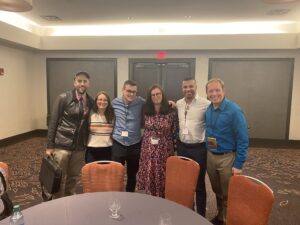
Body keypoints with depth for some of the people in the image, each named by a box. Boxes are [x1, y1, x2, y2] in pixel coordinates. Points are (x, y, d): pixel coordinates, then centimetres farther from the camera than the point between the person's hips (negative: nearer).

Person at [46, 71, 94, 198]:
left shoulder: (91, 102, 3)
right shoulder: (63, 98, -7)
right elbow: (53, 122, -6)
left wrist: (88, 144, 8)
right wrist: (49, 146, -7)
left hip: (80, 147, 4)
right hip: (62, 145, -3)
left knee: (74, 177, 16)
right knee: (59, 178, 7)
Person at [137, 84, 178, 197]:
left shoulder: (171, 112, -4)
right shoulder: (146, 112, 4)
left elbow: (175, 133, -2)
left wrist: (175, 150, -2)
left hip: (164, 151, -2)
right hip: (148, 150, 3)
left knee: (162, 178, 5)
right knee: (149, 177, 9)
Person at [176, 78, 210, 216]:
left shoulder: (206, 104, -12)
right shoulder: (178, 104, 5)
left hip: (198, 148, -5)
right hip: (182, 147, 5)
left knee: (199, 182, 9)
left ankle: (200, 214, 28)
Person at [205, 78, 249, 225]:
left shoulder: (234, 110, -17)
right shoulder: (208, 110, 1)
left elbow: (243, 139, -16)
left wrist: (238, 164, -16)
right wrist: (208, 152, 11)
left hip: (227, 158, -5)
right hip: (210, 156, 5)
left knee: (228, 195, 13)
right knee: (217, 191, 22)